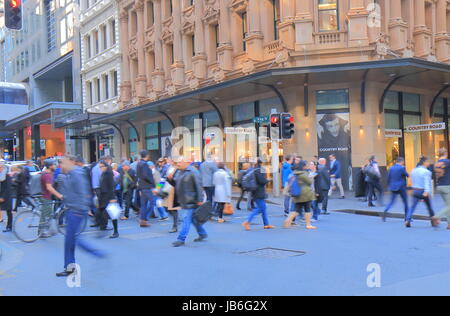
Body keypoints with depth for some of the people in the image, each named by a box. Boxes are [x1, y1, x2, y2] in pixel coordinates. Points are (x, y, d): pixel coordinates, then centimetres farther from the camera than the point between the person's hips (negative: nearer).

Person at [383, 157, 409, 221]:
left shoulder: (391, 168, 5)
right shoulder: (402, 168, -10)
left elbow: (388, 178, 8)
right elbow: (407, 175, 0)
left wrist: (390, 186, 18)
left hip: (393, 187, 4)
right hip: (401, 187, -4)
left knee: (392, 202, 7)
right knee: (405, 202, 10)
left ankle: (385, 211, -19)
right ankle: (407, 217, 14)